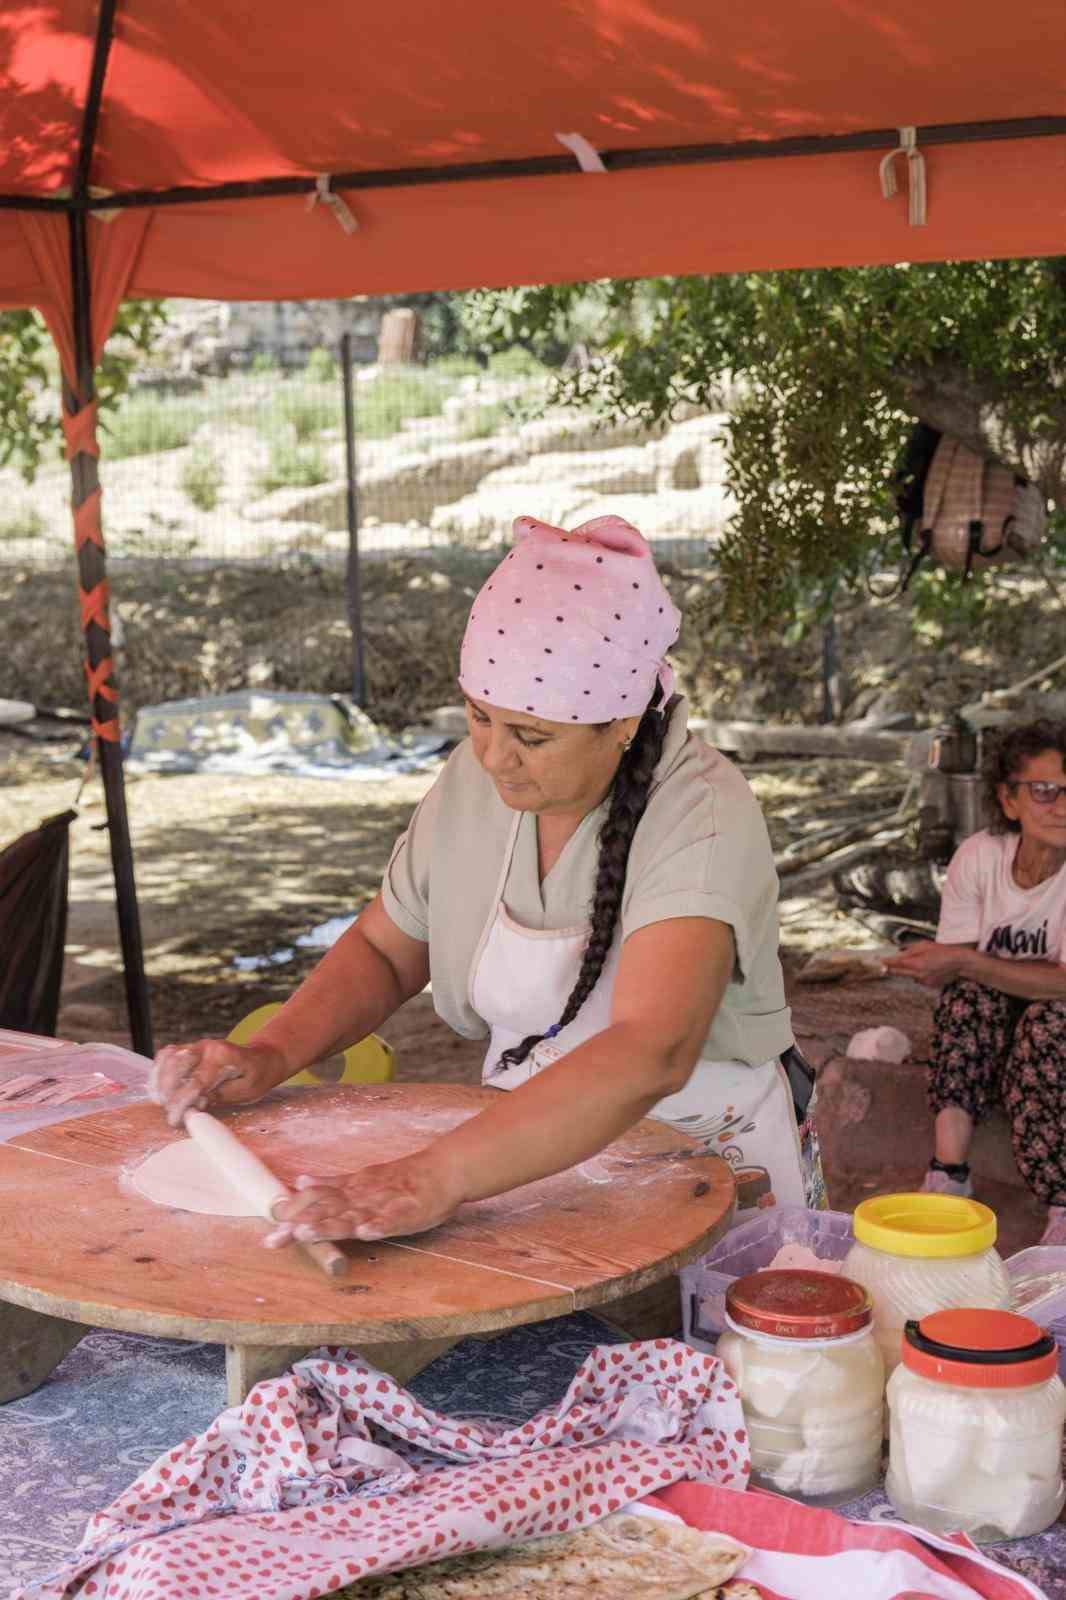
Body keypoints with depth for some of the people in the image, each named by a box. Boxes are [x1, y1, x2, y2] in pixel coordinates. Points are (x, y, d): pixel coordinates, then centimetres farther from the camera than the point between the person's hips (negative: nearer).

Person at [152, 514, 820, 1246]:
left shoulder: (703, 819, -23)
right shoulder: (475, 778, -2)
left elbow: (648, 1055, -39)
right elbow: (384, 950, 12)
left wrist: (436, 1178, -48)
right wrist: (270, 1057, -6)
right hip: (533, 1156, 5)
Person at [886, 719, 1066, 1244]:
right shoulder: (978, 855, -9)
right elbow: (952, 972, -8)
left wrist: (965, 962, -30)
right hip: (985, 1038, 3)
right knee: (970, 996, -27)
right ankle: (949, 1174, -28)